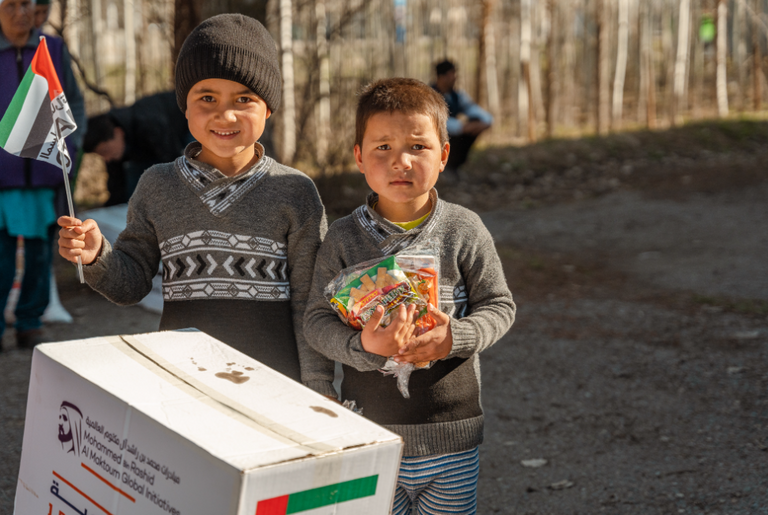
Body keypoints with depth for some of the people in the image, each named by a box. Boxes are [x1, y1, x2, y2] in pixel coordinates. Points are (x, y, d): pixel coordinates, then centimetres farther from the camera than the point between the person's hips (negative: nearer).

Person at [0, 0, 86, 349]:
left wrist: (70, 148, -2)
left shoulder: (54, 51, 5)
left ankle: (30, 326, 18)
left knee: (39, 252, 5)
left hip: (44, 173, 2)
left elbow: (73, 104, 12)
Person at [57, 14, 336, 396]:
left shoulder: (295, 192, -4)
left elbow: (308, 303, -2)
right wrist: (97, 257, -13)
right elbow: (131, 285, 7)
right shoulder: (156, 187, 2)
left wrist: (318, 388, -4)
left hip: (273, 387, -1)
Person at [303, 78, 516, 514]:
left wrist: (456, 337, -19)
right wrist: (362, 346, -25)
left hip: (452, 433, 1)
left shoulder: (464, 231, -5)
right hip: (369, 433, 0)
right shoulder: (343, 239, -5)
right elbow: (318, 321, -6)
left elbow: (499, 306, 0)